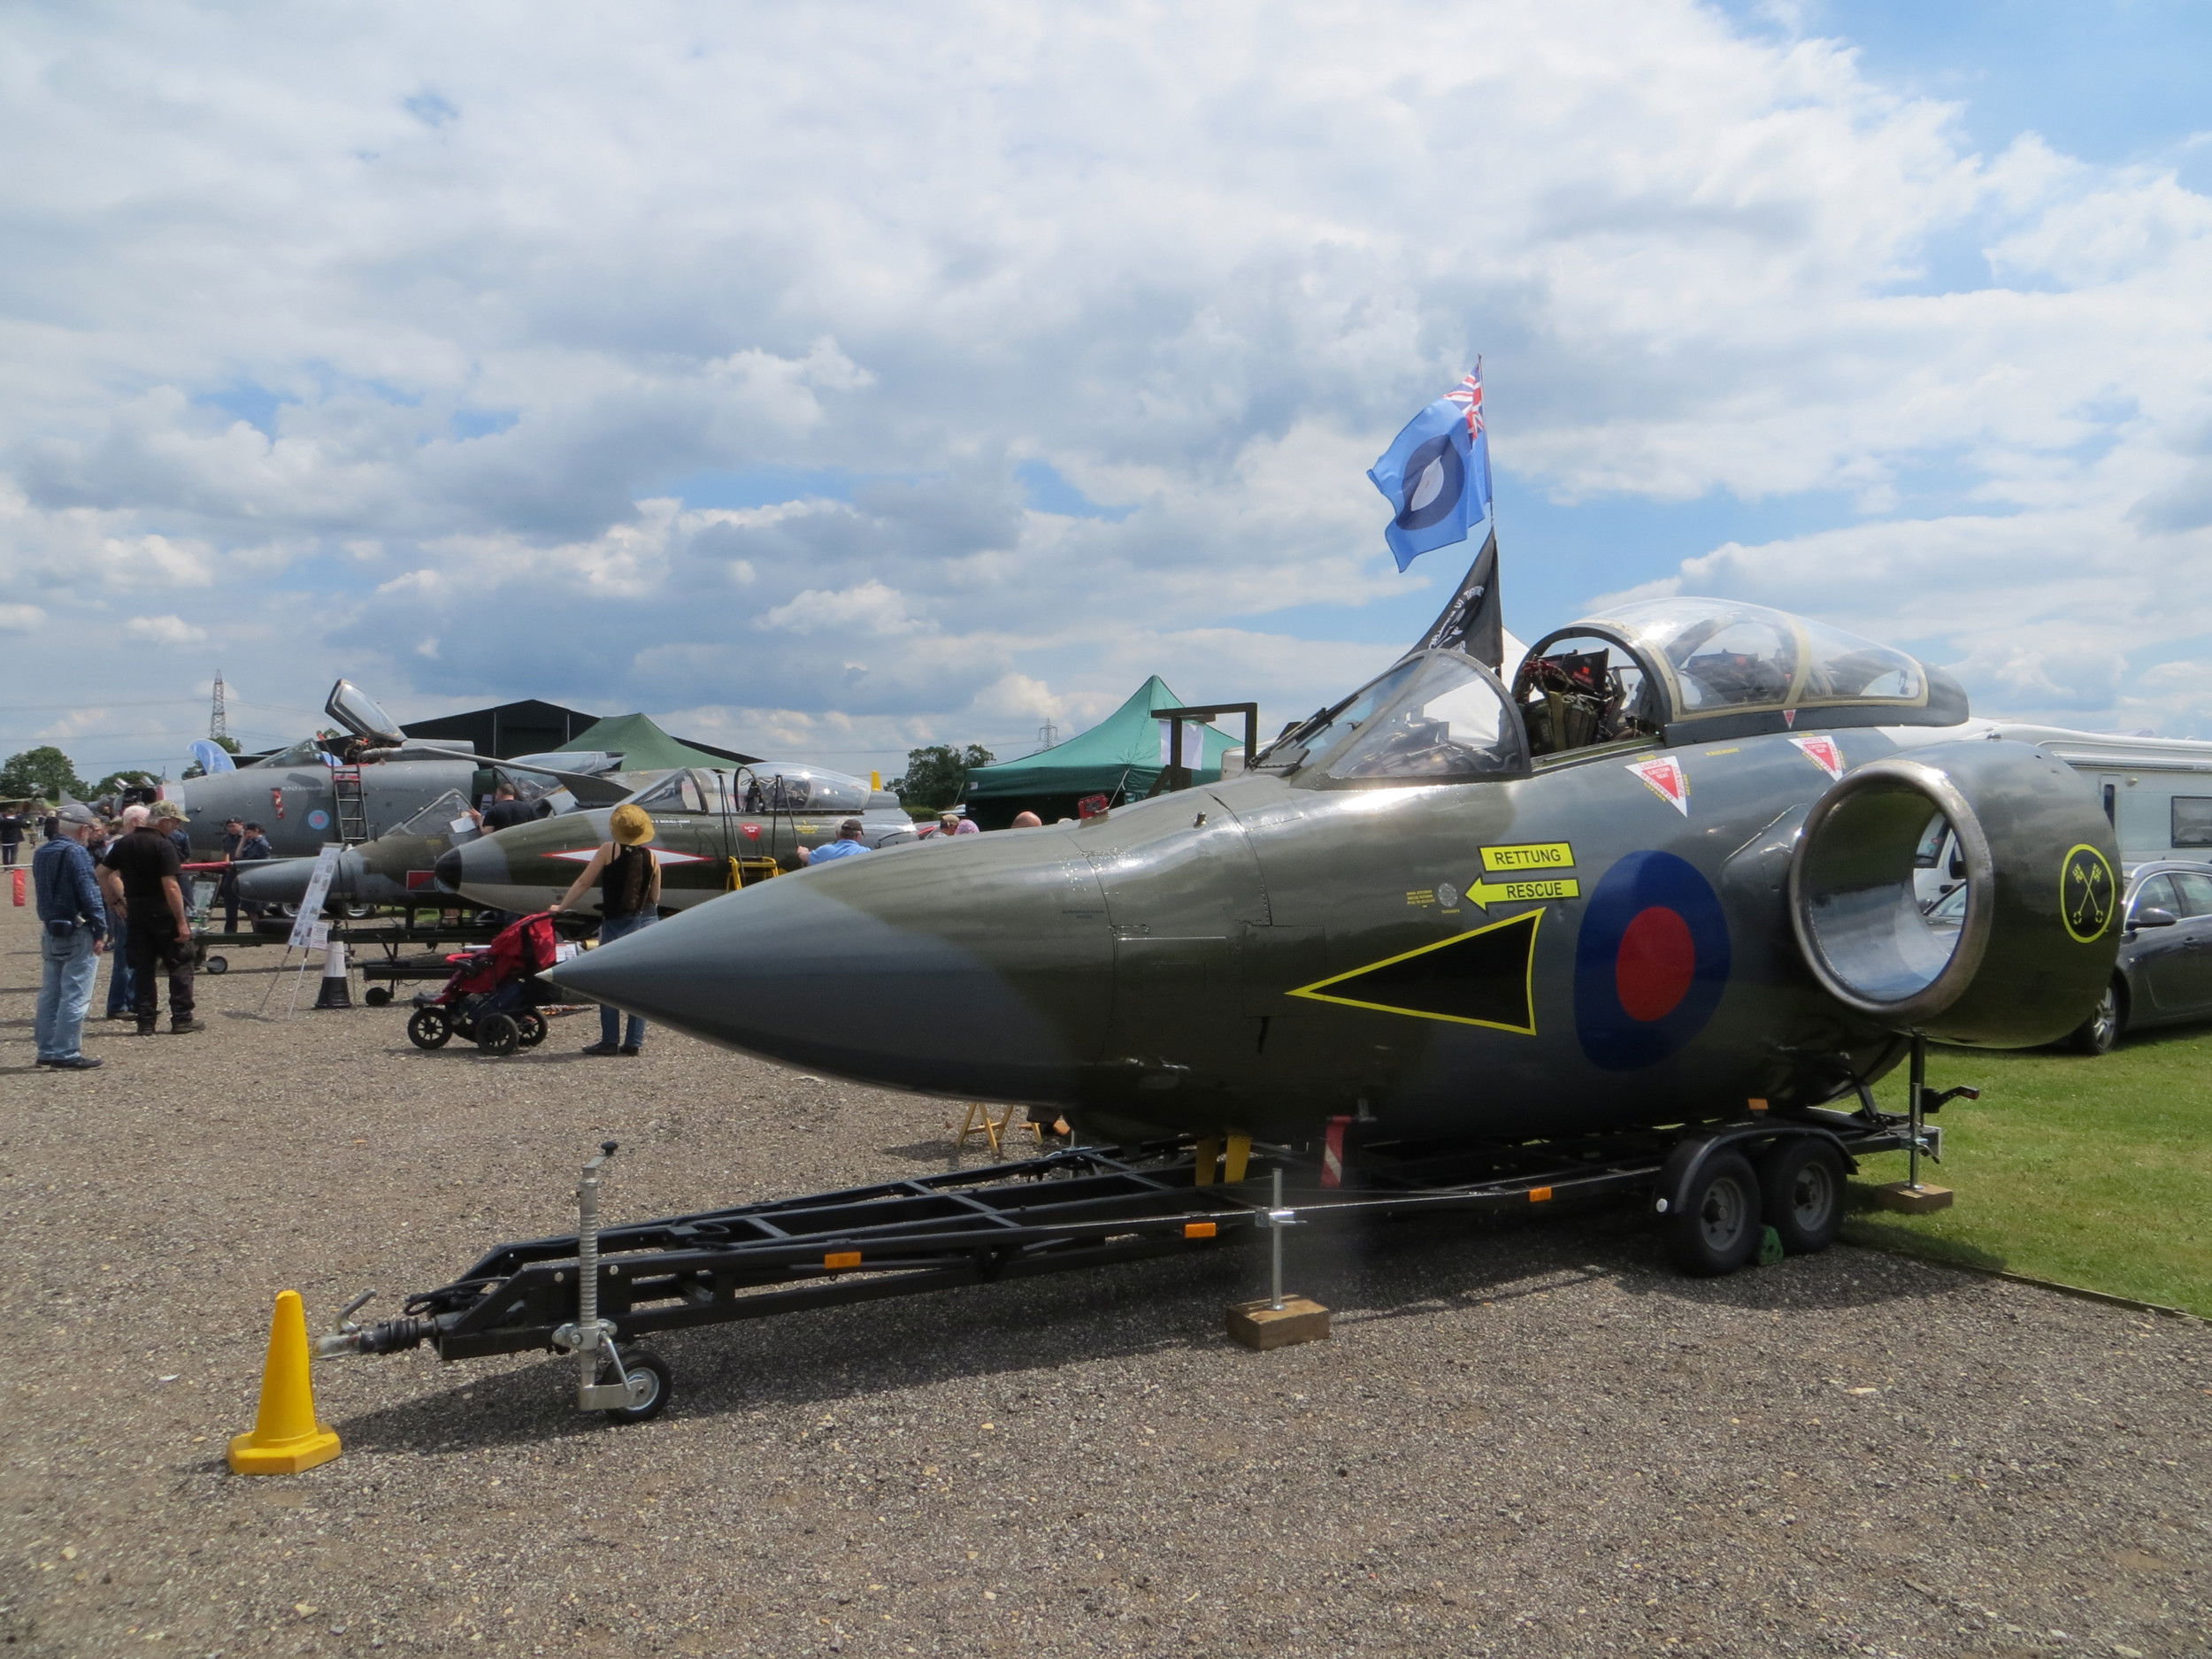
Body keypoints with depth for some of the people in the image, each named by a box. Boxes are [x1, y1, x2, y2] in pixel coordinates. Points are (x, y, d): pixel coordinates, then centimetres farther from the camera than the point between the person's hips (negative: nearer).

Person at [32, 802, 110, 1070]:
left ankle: (47, 1050, 21)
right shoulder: (76, 853, -15)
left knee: (50, 994, 14)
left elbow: (44, 890, 17)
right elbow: (90, 893, -18)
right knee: (75, 996, -4)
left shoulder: (41, 853, 12)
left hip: (51, 931, 9)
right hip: (78, 933, -9)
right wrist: (100, 930, -15)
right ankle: (66, 1054, -4)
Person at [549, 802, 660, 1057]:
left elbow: (583, 882, -3)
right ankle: (634, 1042, 7)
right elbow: (655, 898, 9)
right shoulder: (652, 857, 3)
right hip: (648, 922, 4)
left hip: (616, 923, -3)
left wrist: (561, 907, 7)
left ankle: (610, 1041, 3)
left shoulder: (608, 850, -5)